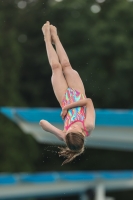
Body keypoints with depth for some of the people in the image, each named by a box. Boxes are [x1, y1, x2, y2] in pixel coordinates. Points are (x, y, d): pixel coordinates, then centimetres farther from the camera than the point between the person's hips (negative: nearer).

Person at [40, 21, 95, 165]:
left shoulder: (65, 137, -40)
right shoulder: (89, 127, -41)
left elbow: (43, 122, -37)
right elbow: (89, 101, -37)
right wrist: (67, 107, -41)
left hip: (66, 99, 0)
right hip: (77, 96, 0)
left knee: (56, 68, 8)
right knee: (66, 65, 8)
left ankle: (48, 39, 37)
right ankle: (54, 37, 37)